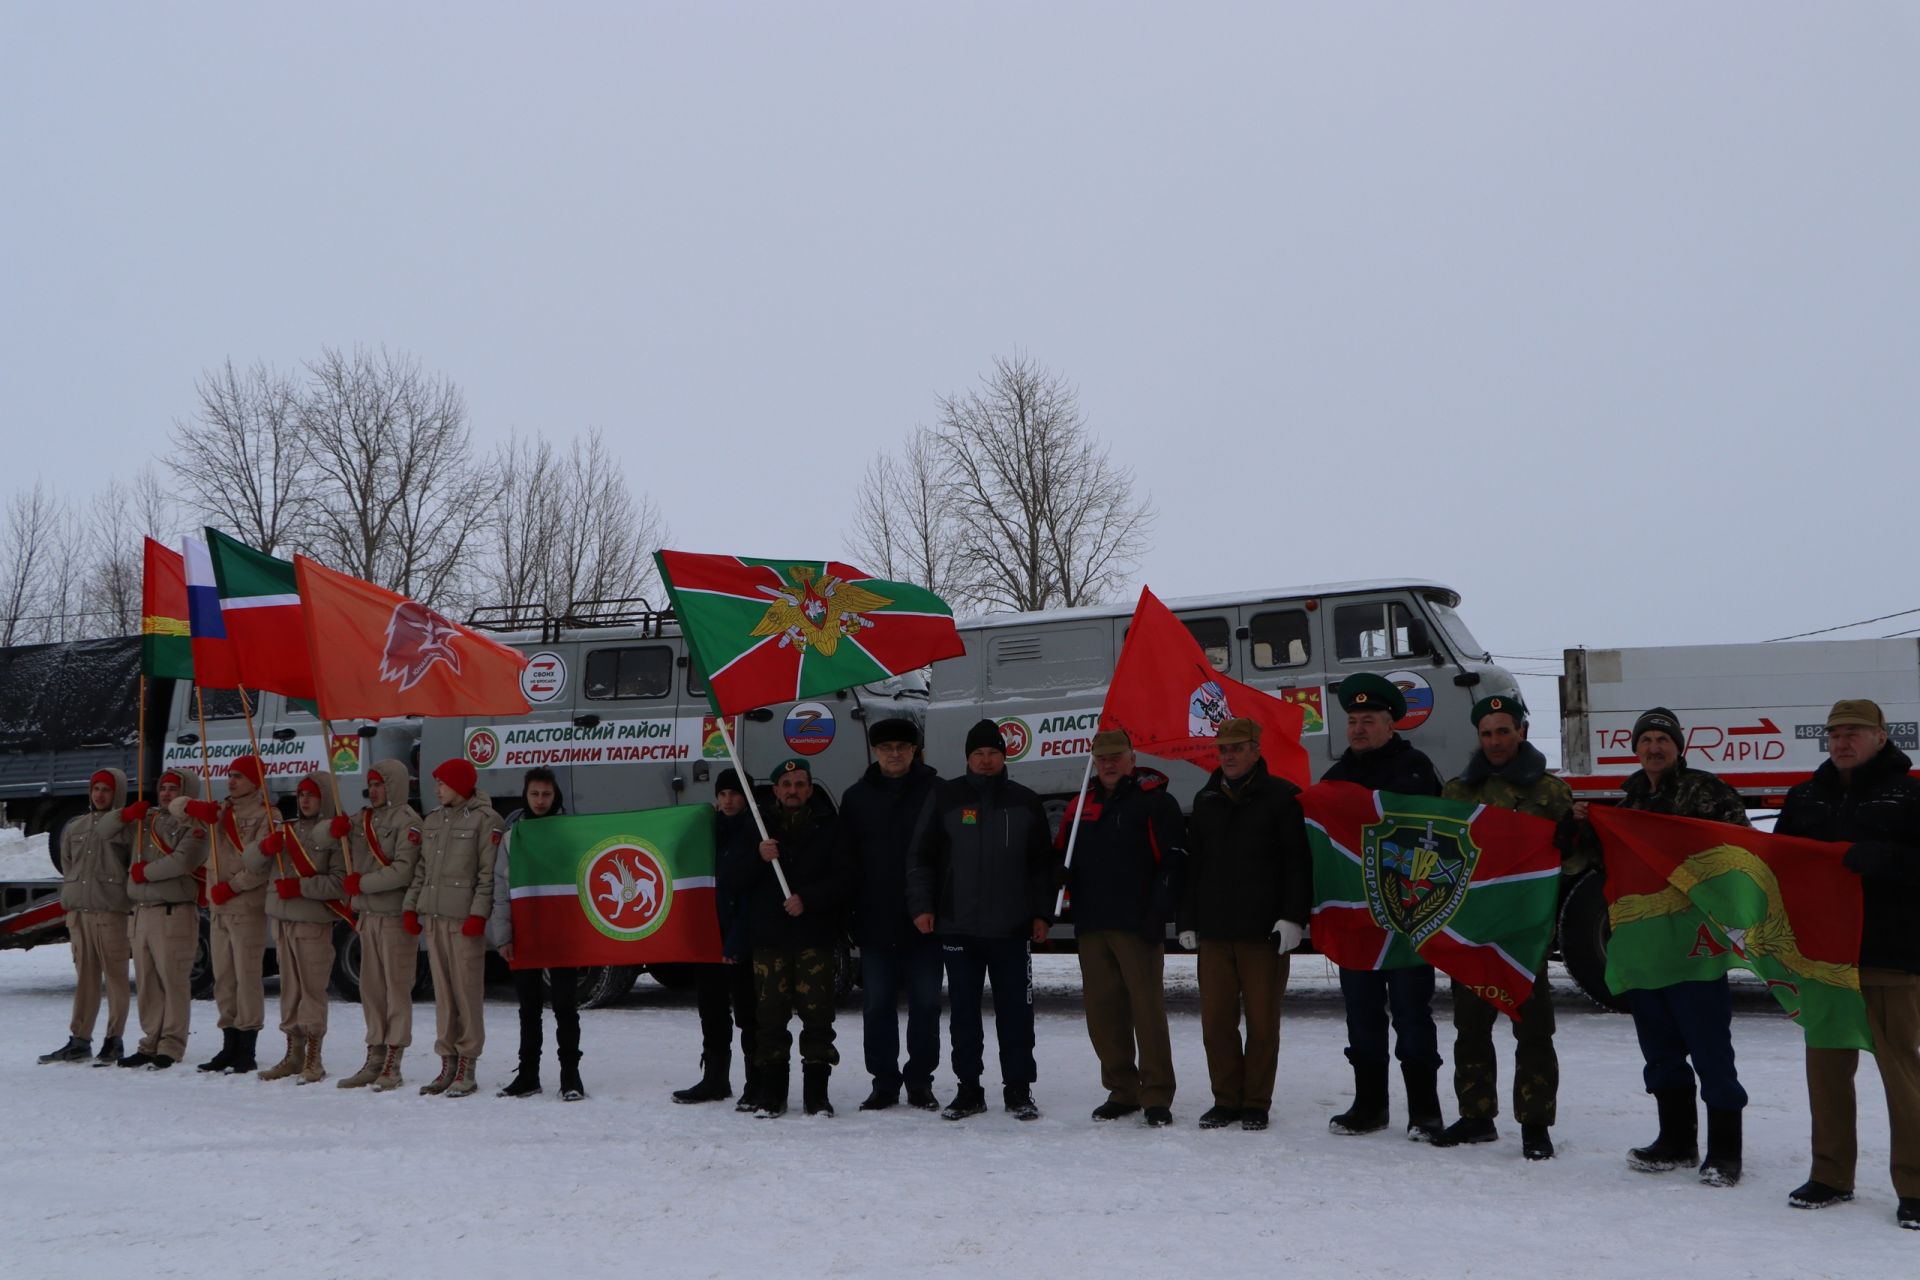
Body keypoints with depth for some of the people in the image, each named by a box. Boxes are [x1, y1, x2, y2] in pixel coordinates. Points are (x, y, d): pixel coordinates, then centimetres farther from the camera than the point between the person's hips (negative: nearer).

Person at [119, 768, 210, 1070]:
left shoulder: (194, 826, -3)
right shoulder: (146, 819, 20)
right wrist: (125, 816, 4)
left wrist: (146, 872, -8)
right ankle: (151, 1043, 19)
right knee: (146, 983, 11)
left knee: (173, 980, -8)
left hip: (174, 912, -7)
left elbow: (182, 861, -19)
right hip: (141, 911, 7)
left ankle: (171, 1047, -4)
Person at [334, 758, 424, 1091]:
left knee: (396, 988, -5)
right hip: (368, 914, 8)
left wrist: (361, 883, -12)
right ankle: (375, 1058, 18)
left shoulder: (407, 820, -8)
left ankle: (393, 1063, -3)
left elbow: (403, 870, -18)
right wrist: (335, 828, -6)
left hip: (395, 915, -8)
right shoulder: (363, 819, 16)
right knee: (371, 988, 11)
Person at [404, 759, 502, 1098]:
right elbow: (422, 868, 20)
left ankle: (466, 1067, 0)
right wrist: (411, 907, 11)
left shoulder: (484, 819, -4)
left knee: (467, 990, -5)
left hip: (464, 917, -7)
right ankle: (448, 1062, 15)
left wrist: (479, 913, -16)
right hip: (433, 916, 7)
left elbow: (489, 872, -10)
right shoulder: (432, 821, 18)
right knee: (442, 991, 9)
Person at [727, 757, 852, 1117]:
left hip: (815, 937, -1)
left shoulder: (827, 830, 8)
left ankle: (816, 1091, 2)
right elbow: (734, 879, 7)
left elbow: (844, 878, 0)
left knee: (817, 1014, -5)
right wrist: (759, 858, -11)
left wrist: (808, 899, -12)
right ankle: (771, 1092, 8)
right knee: (770, 1016, 0)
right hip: (769, 938, 1)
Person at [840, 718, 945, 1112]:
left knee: (925, 1002, 3)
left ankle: (920, 1081, 14)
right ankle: (884, 1082, 14)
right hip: (874, 921, 2)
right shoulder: (857, 797, 9)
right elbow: (845, 857, 9)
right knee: (878, 1004, 5)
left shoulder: (935, 792, 1)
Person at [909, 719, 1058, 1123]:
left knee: (1016, 1010, 2)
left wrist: (1042, 914, 5)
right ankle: (969, 1089, 14)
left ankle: (1019, 1089, 10)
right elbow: (921, 857, 5)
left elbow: (1042, 864, 12)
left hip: (1012, 928, 0)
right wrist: (921, 905, -4)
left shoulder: (1025, 802, 8)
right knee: (963, 1011, 5)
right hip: (958, 927, 0)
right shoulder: (945, 798, 4)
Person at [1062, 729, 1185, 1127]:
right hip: (1091, 926, 6)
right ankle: (1122, 1090, 16)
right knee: (1102, 1010, 7)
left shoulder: (1155, 802, -1)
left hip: (1137, 926, -6)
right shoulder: (1082, 805, 17)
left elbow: (1174, 859, -8)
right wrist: (1068, 885, 5)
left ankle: (1157, 1096, -2)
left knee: (1147, 1008, -7)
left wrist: (1156, 913, -15)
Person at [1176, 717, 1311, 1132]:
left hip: (1264, 931, -5)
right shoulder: (1206, 800, 15)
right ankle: (1226, 1100, 15)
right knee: (1215, 1019, 5)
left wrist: (1293, 917, -13)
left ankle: (1256, 1103, 11)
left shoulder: (1281, 797, -1)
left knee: (1262, 1020, 1)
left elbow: (1299, 862, -5)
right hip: (1214, 930, 5)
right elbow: (1192, 864, 19)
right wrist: (1188, 921, 14)